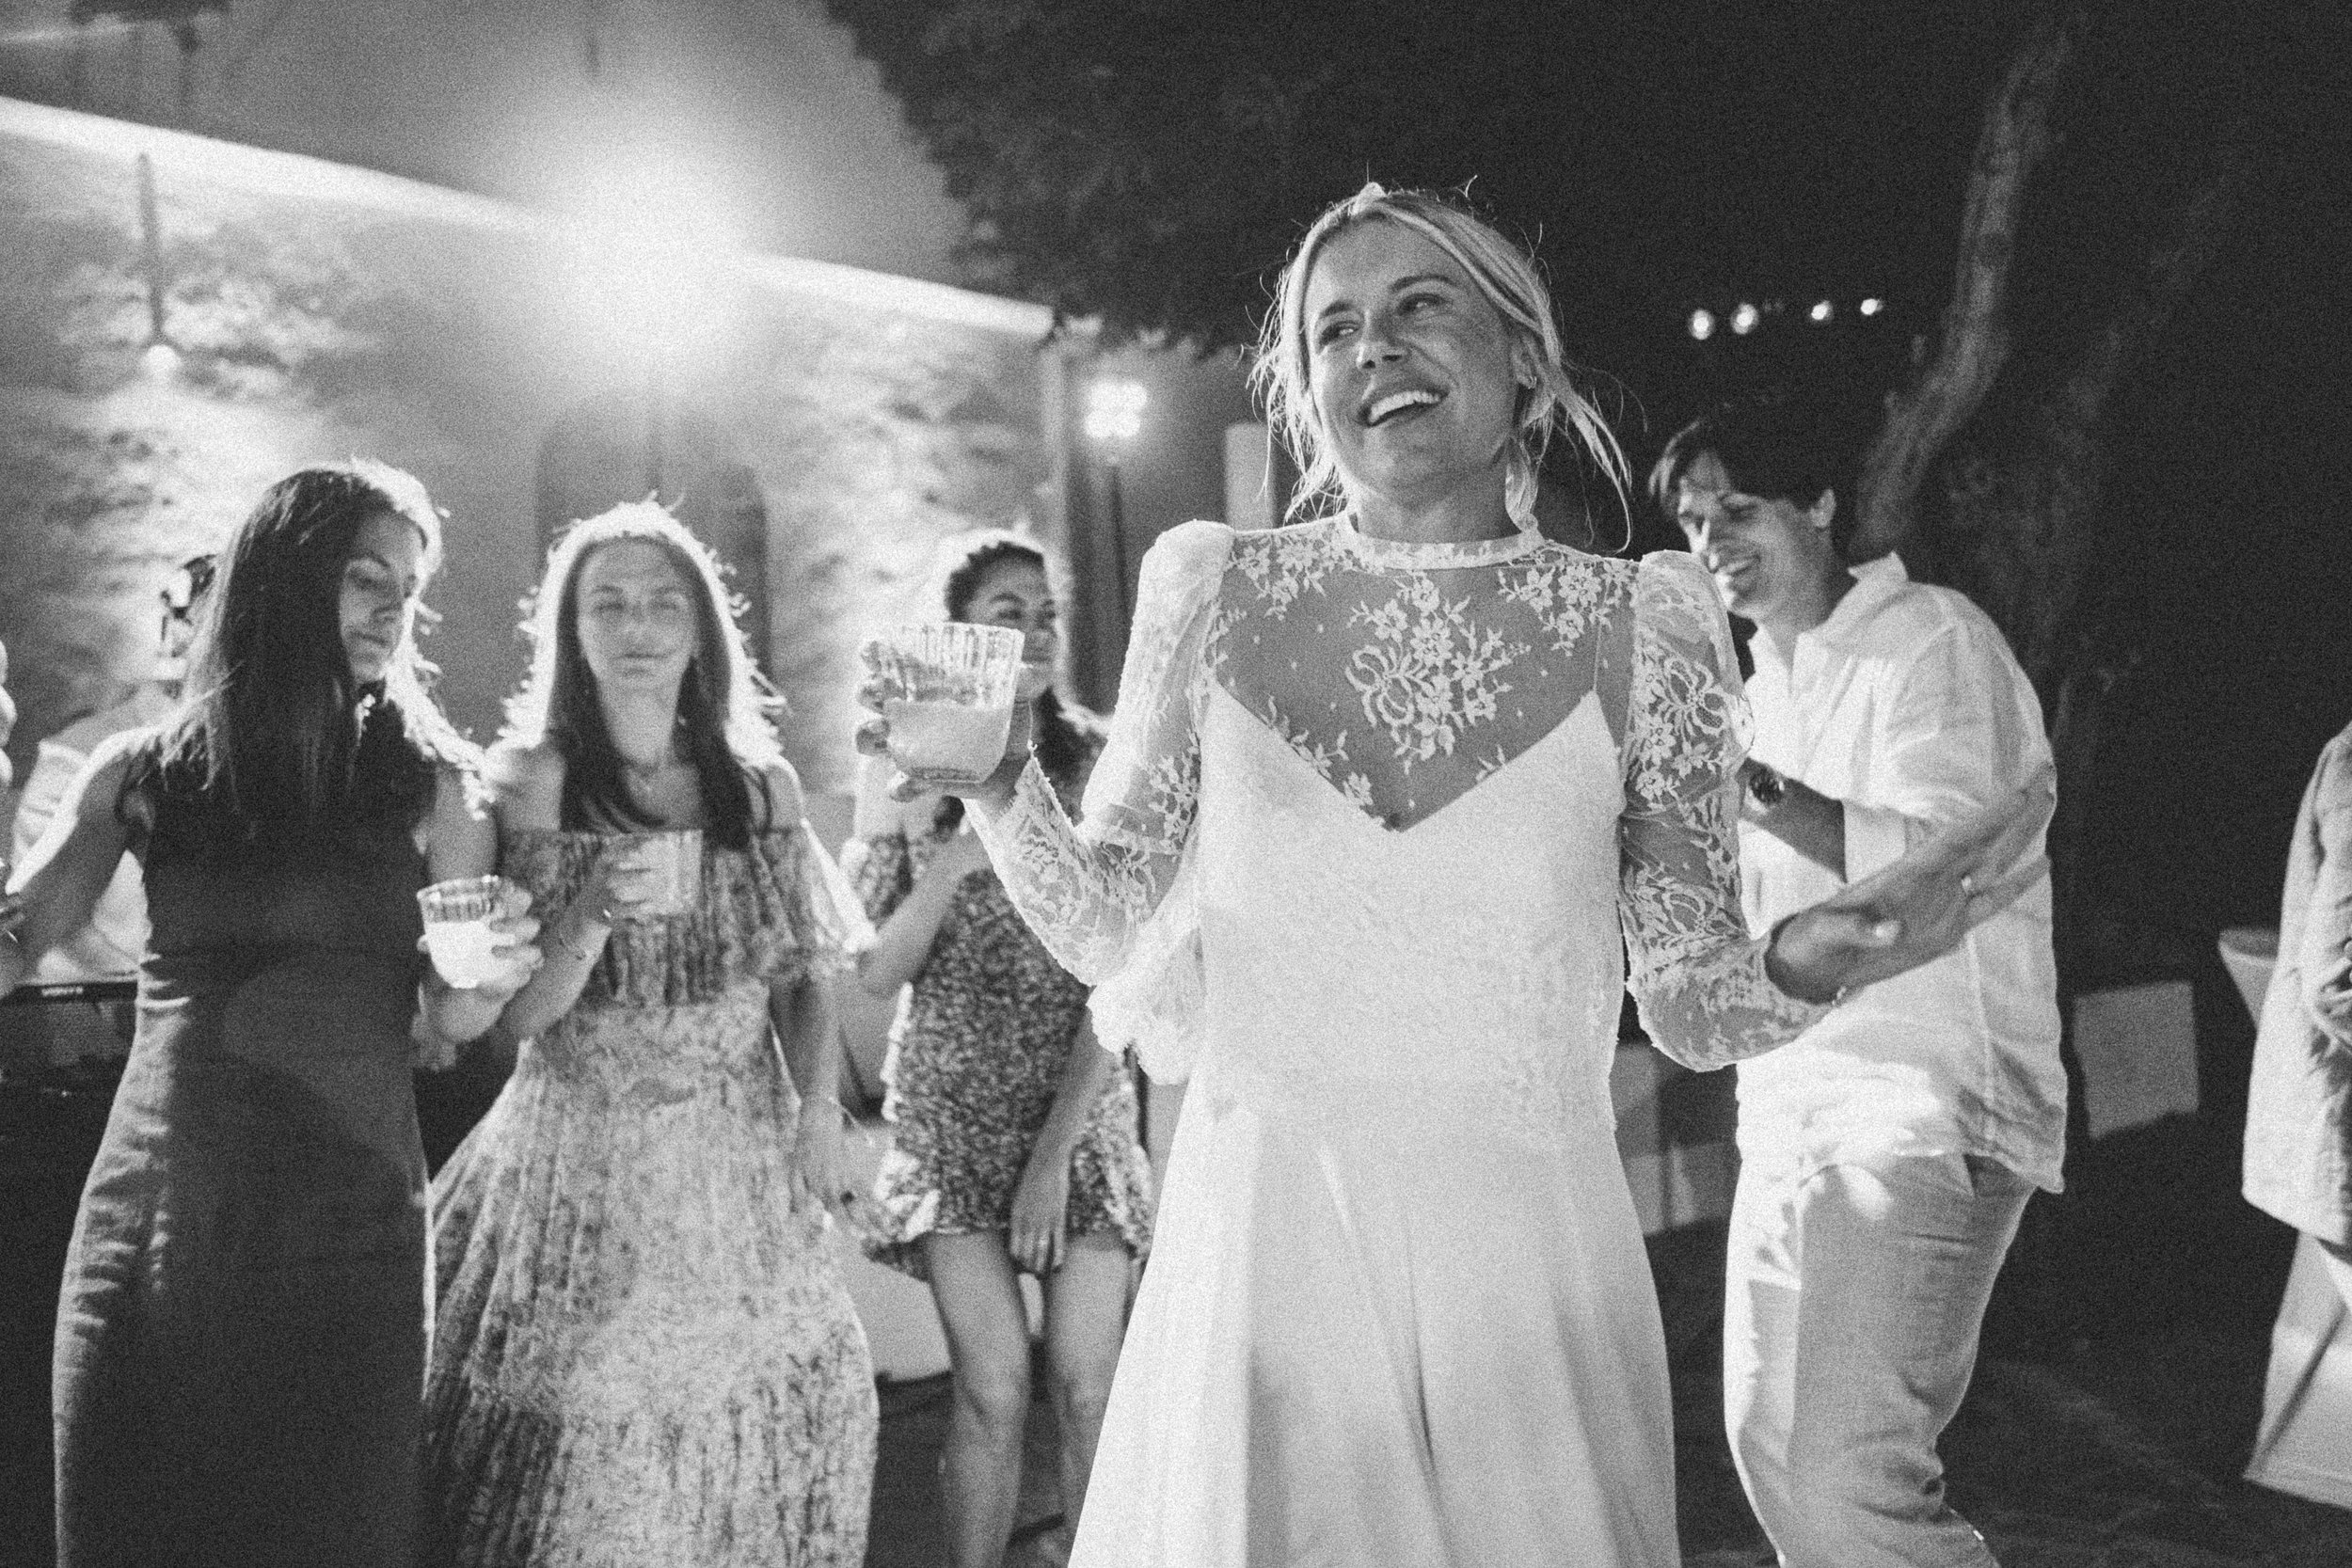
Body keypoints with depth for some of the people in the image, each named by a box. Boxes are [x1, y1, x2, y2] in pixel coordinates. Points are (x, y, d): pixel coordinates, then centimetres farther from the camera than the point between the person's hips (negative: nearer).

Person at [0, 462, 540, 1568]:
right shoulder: (142, 773, 5)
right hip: (154, 1219, 1)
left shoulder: (428, 784, 3)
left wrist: (490, 975, -15)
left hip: (347, 1231, -1)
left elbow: (455, 1020, 7)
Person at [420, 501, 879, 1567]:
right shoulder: (532, 780, -3)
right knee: (582, 1449, -4)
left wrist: (816, 1104, -3)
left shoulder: (762, 786, 6)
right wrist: (593, 916, -23)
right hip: (585, 1163, -3)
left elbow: (803, 973, 13)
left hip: (740, 1169, 3)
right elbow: (512, 1015, -6)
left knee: (780, 1417, 4)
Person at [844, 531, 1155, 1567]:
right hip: (954, 1107, 0)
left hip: (1082, 1105, 0)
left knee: (1086, 1390, -4)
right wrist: (952, 862, -18)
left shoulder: (1097, 765, 0)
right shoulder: (908, 772, 2)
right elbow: (874, 972, 0)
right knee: (994, 1390, -8)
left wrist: (1056, 1149, -10)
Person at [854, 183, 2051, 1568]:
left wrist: (1805, 966, -21)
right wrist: (1002, 788, -12)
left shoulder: (1637, 627, -4)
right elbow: (1112, 931, 5)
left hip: (1533, 1264, 0)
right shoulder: (1216, 597, -1)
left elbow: (1696, 1005, 0)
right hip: (1261, 1253, 1)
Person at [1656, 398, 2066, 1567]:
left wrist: (1745, 786, -26)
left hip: (1932, 1097, -8)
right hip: (1791, 1104, 9)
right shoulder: (1766, 681, 19)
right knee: (1768, 1442, 13)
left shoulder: (1933, 639, -6)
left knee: (1846, 1472, -18)